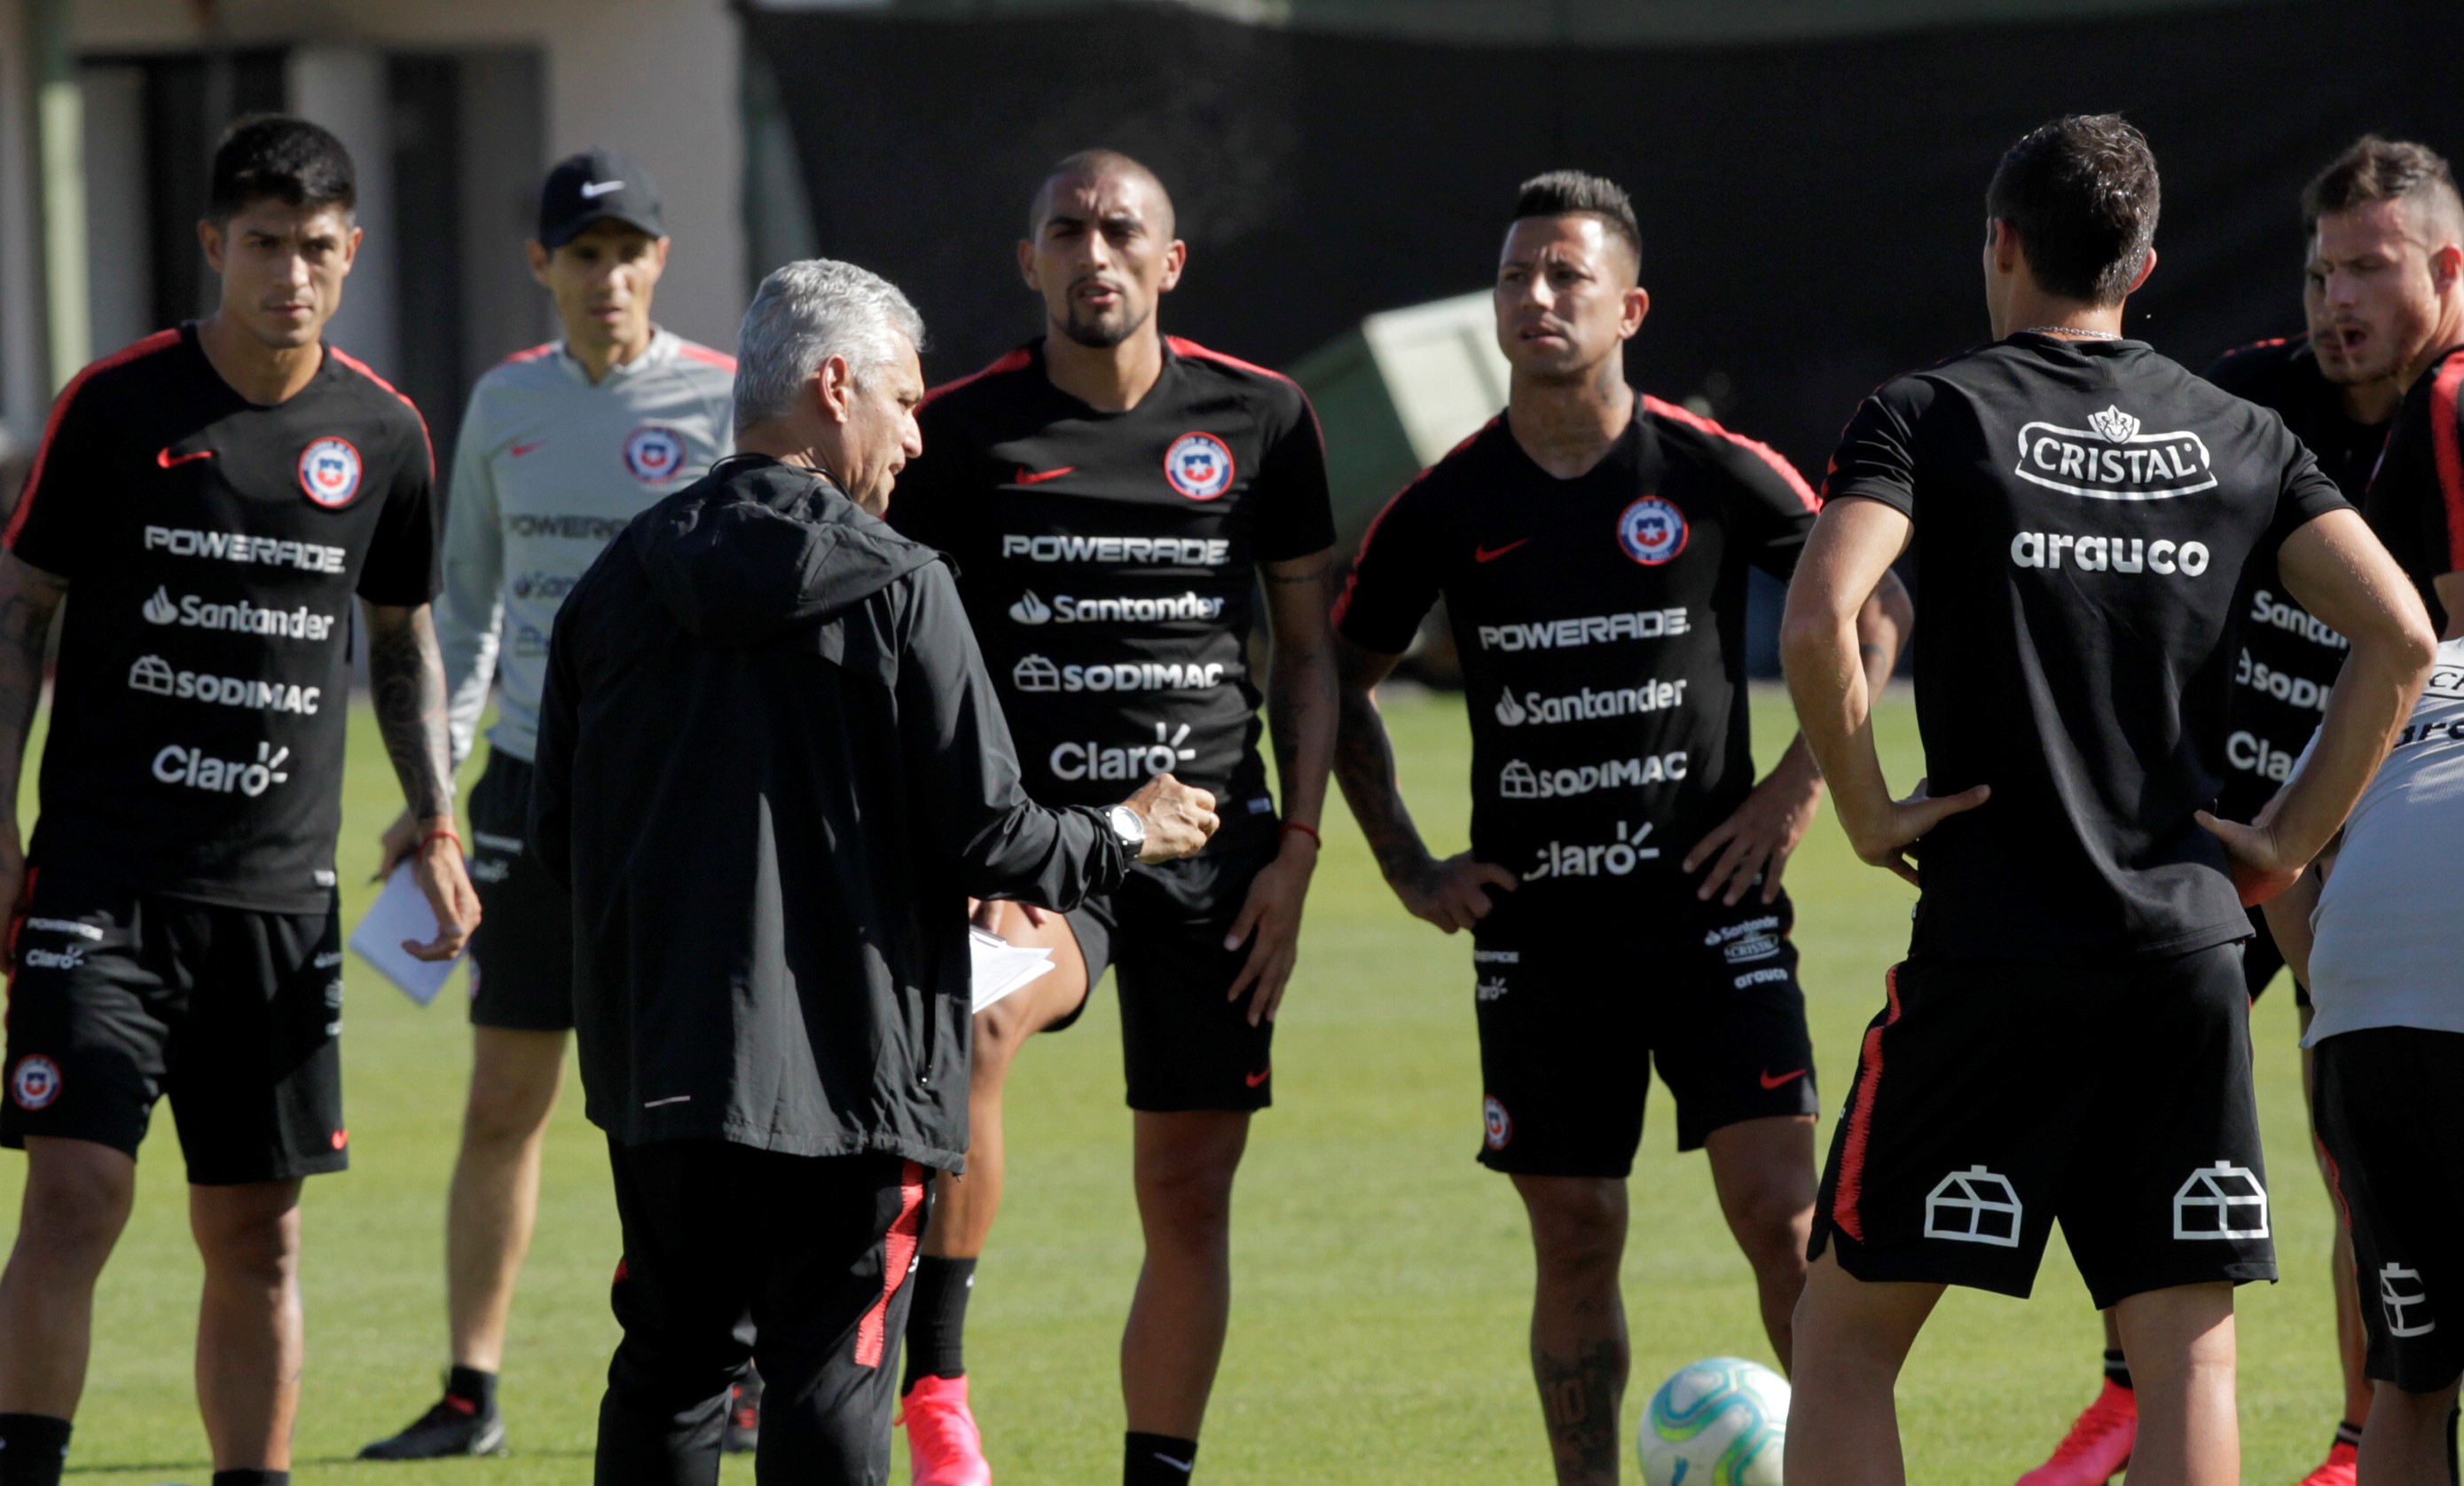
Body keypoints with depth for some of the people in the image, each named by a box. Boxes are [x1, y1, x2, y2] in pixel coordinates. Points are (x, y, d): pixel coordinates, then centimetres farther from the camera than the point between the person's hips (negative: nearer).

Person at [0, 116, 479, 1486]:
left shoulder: (384, 434, 6)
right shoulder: (117, 407, -4)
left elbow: (403, 639, 19)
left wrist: (437, 825, 9)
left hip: (281, 892, 3)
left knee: (257, 1232, 7)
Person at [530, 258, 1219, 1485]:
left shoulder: (619, 581, 4)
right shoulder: (894, 590, -10)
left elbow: (557, 833, 8)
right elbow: (983, 833, -10)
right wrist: (1122, 837, 10)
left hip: (659, 1060, 4)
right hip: (847, 1059, -4)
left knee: (671, 1361, 13)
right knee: (829, 1380, 0)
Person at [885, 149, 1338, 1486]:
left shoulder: (1260, 421, 6)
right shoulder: (963, 432, 1)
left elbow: (1306, 650, 12)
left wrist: (1296, 849, 3)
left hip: (1211, 838, 3)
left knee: (1189, 1187, 3)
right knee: (972, 1019, -34)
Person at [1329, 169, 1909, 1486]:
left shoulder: (1715, 476, -4)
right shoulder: (1450, 507, 2)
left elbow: (1874, 610, 7)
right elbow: (1340, 677, 15)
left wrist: (1798, 788, -1)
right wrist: (1406, 866, 8)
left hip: (1709, 896, -2)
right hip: (1536, 919, 2)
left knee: (1777, 1204, -10)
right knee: (1575, 1241, 4)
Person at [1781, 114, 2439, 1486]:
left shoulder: (1931, 414, 0)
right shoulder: (2242, 437, 10)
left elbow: (1819, 620, -17)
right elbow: (2400, 634, 0)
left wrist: (1869, 809, -5)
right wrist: (2291, 841, 6)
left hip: (1993, 947, -3)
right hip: (2188, 946, 3)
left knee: (1847, 1337, 8)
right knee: (2190, 1357, 3)